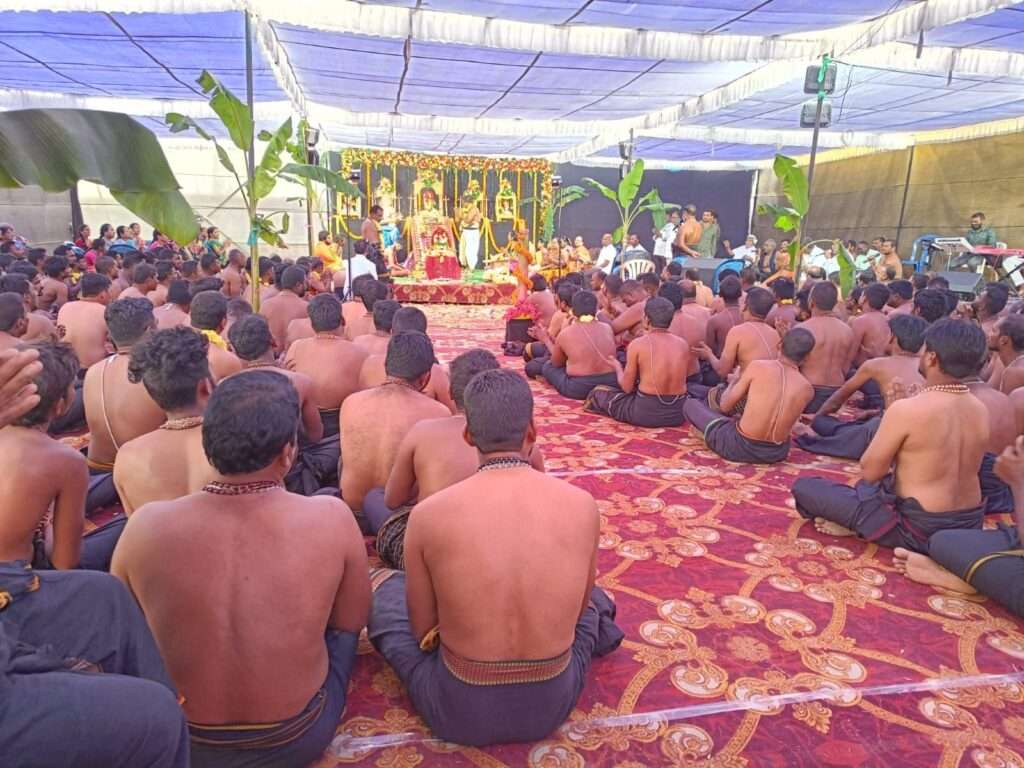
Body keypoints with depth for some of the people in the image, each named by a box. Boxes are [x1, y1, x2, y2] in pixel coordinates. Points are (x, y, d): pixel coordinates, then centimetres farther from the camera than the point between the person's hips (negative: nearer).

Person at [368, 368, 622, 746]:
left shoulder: (428, 513, -17)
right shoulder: (582, 505, -11)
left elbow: (423, 633, -3)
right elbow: (577, 606, 6)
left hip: (459, 712, -2)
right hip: (554, 703, 3)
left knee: (384, 587, 22)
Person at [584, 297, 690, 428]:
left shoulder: (637, 345, -10)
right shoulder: (683, 344, 1)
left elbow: (627, 387, -4)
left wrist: (617, 367, 18)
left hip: (646, 413, -5)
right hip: (678, 414, 5)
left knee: (598, 392, 20)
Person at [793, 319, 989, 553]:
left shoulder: (907, 409, -23)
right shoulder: (981, 410, 0)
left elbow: (869, 472, -11)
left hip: (917, 529, -7)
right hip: (969, 526, 7)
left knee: (804, 487, 0)